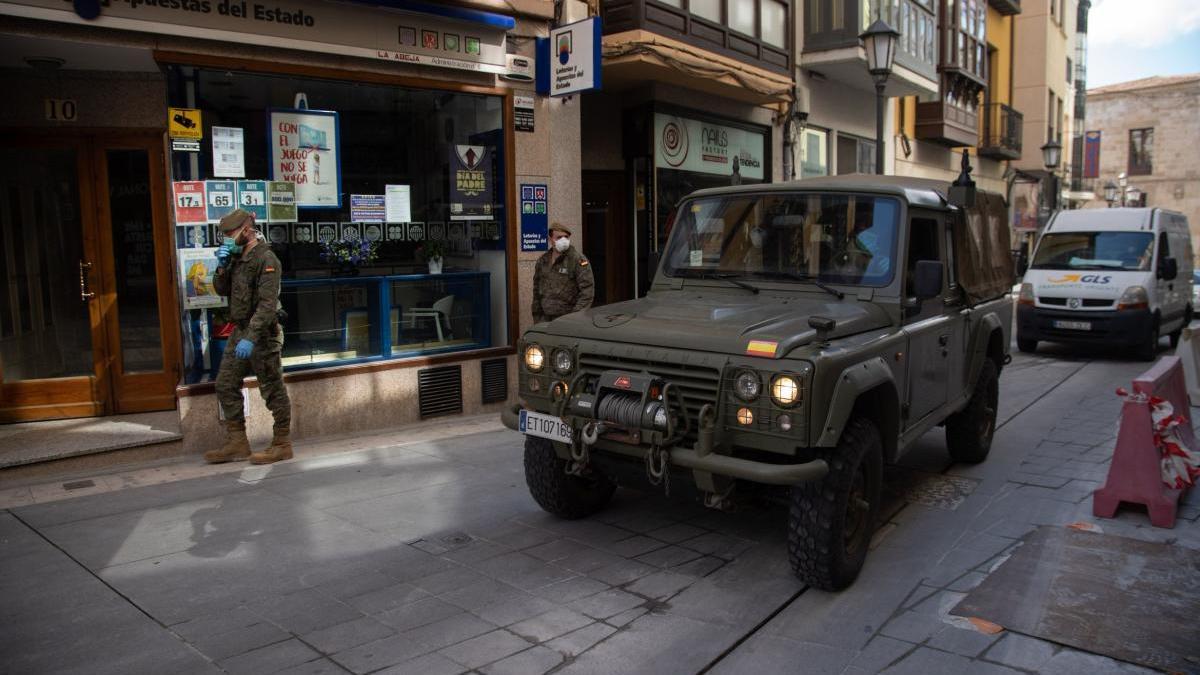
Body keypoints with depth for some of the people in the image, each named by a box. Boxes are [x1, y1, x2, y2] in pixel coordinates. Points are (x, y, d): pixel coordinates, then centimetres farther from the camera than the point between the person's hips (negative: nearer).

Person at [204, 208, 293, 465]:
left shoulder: (266, 259, -16)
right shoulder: (237, 258, 13)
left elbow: (267, 304, -24)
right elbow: (222, 290, 16)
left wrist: (251, 337, -31)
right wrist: (222, 266, -1)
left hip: (261, 334, -9)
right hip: (240, 332, 9)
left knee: (273, 391, -1)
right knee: (226, 386, 11)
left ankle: (282, 445, 9)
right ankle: (237, 443, 19)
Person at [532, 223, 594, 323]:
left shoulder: (578, 259, -7)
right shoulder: (542, 260, 13)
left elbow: (587, 289, -13)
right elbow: (537, 290, 21)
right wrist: (537, 317, 17)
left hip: (568, 317, -6)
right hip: (545, 318, 6)